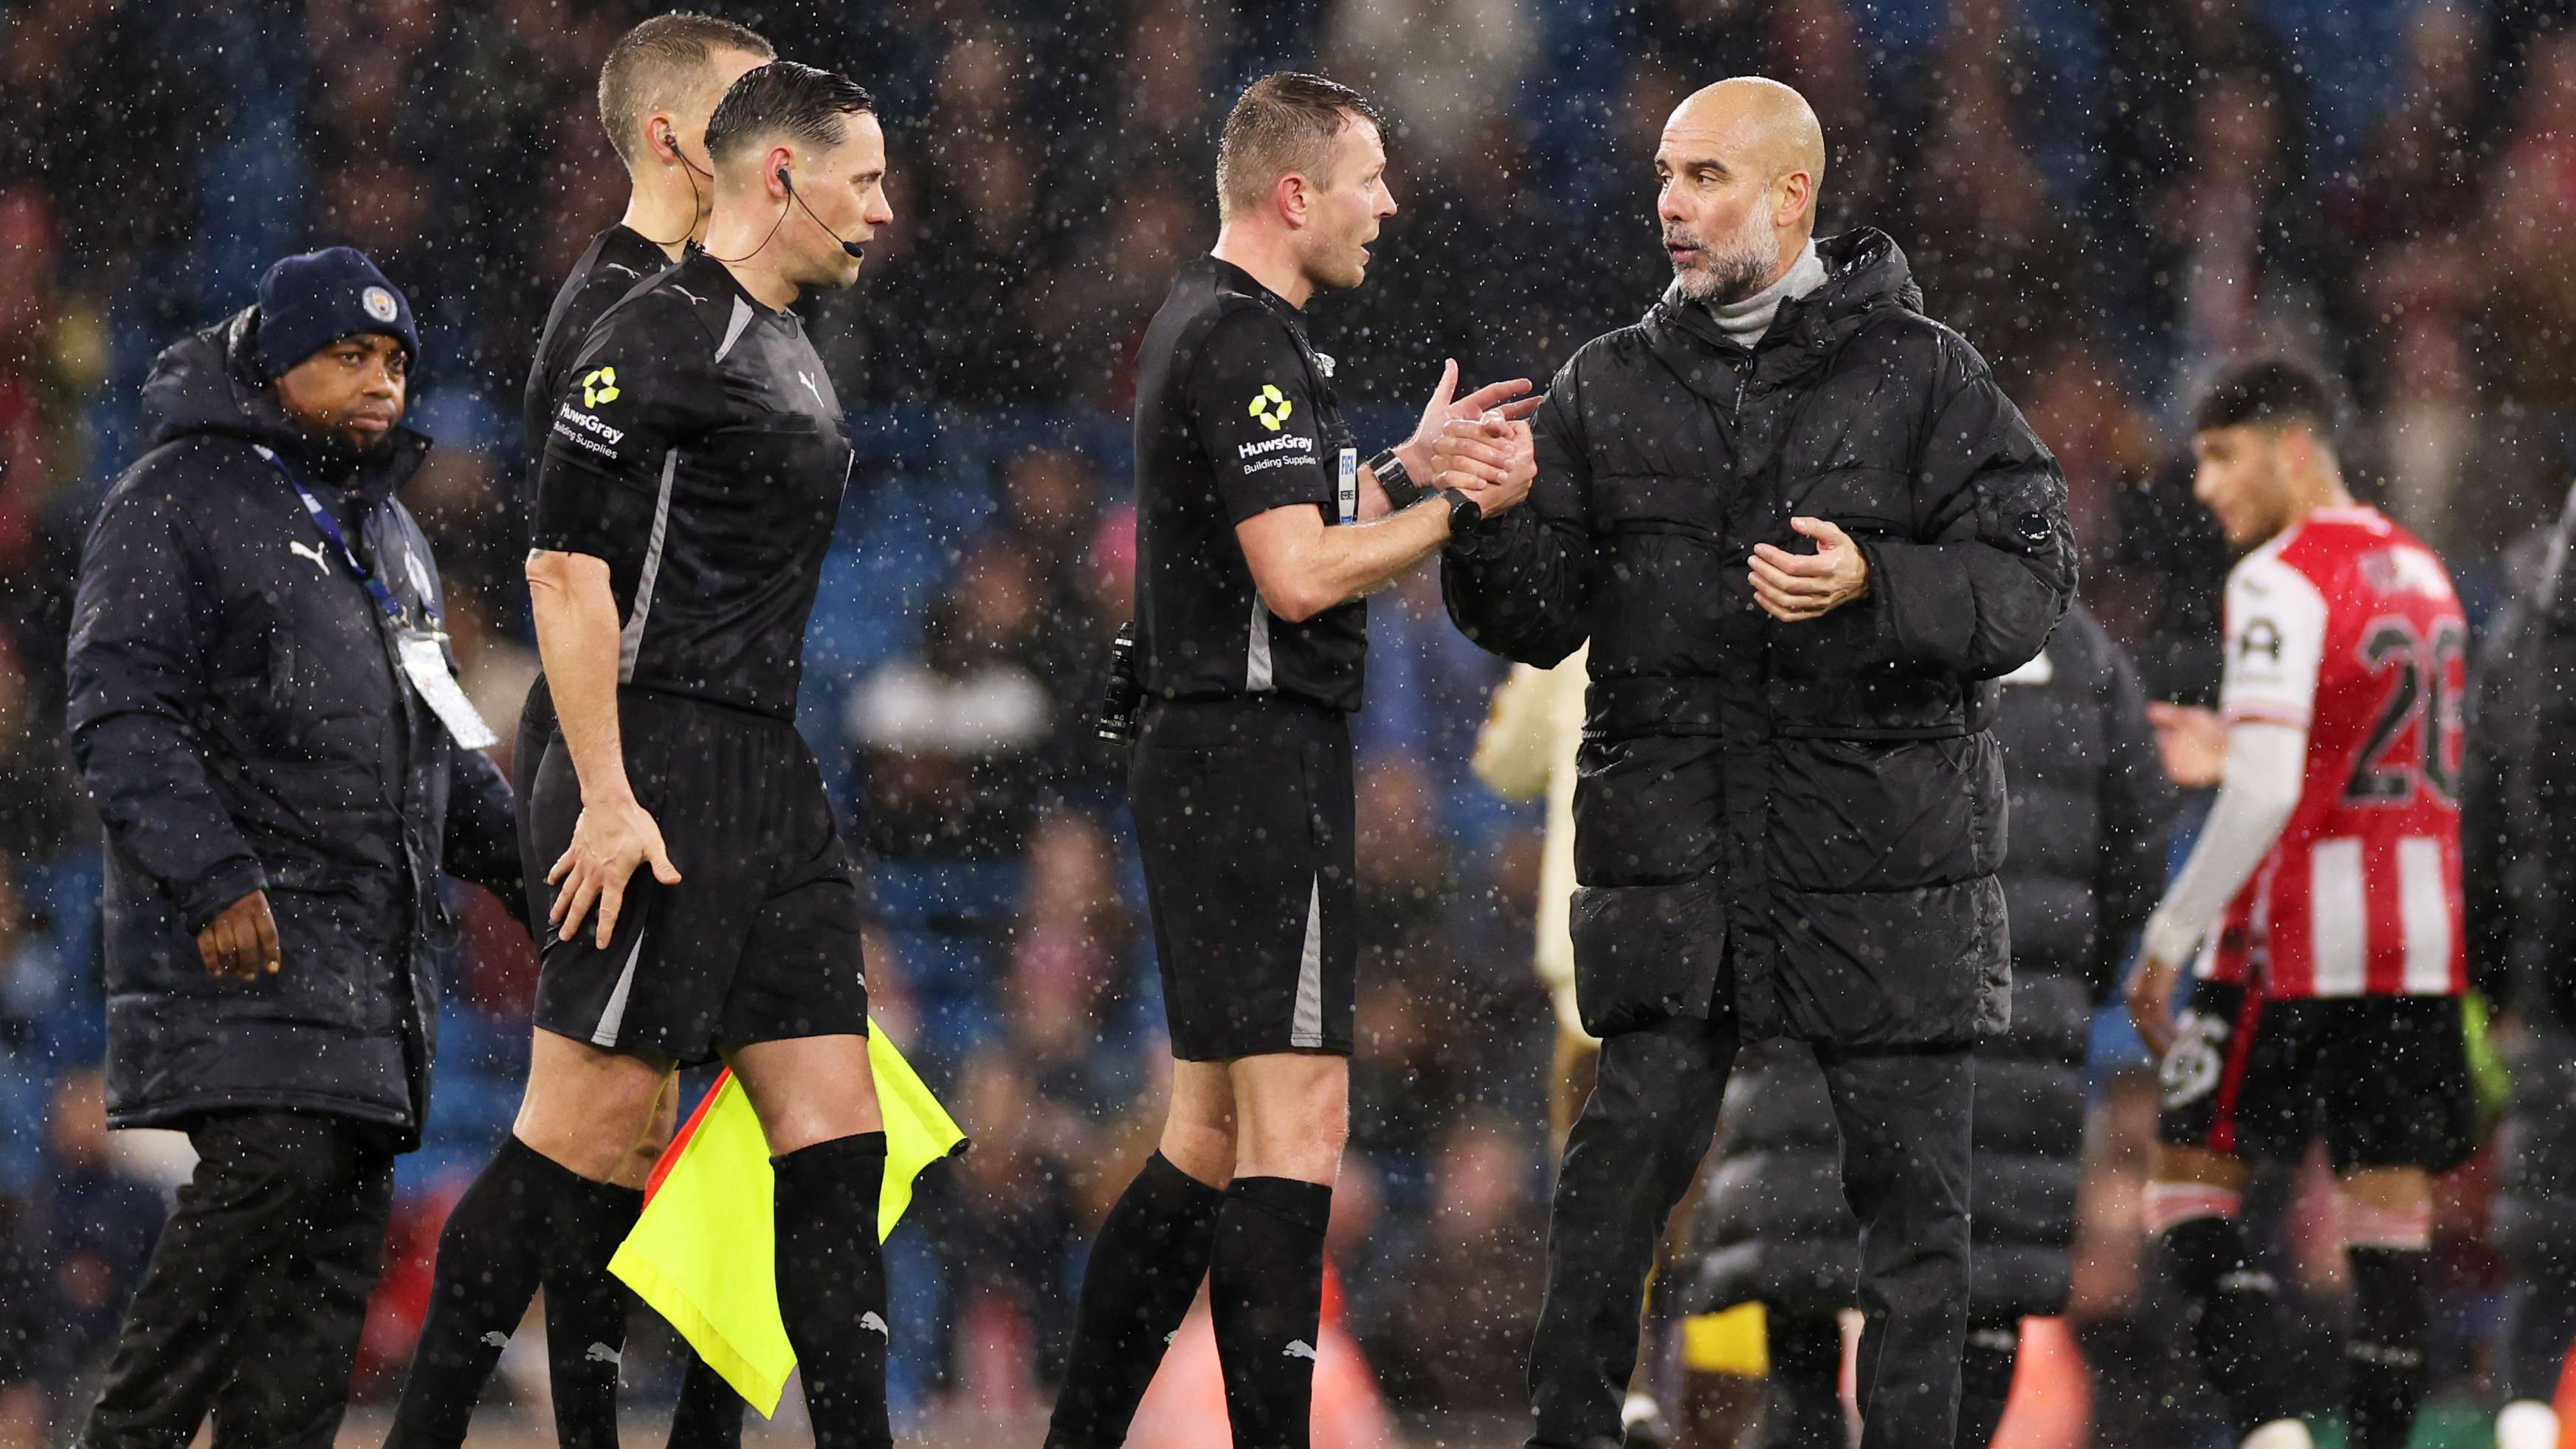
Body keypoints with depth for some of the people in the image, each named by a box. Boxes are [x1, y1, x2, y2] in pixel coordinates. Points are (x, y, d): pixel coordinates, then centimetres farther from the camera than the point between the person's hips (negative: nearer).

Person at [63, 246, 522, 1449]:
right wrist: (213, 874, -20)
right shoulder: (177, 500, -2)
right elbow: (118, 714, -10)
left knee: (346, 1210, 0)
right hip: (246, 934, -8)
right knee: (270, 1168, -20)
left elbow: (437, 739, 32)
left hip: (379, 938, 8)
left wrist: (517, 856, 18)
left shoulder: (387, 531, 24)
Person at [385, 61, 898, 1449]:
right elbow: (566, 567, -16)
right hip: (656, 773, -9)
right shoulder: (658, 338, -10)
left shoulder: (789, 351, 19)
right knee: (591, 1123, -8)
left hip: (768, 777, 9)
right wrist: (607, 800, -21)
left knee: (835, 1127, 3)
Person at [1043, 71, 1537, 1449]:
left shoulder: (1199, 322, 18)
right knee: (1296, 1121, -13)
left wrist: (1406, 462, 23)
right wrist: (1460, 504, -12)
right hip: (1260, 755, -11)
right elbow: (1300, 575, -22)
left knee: (1209, 1132, 13)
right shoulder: (1247, 342, -15)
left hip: (1202, 760, 11)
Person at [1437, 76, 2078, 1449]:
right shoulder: (1612, 385, 10)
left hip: (1883, 843, -2)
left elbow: (2029, 576, -5)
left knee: (1907, 1182, 2)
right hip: (1673, 844, 2)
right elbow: (1541, 617, 8)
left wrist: (1873, 589, -22)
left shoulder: (1920, 372, 1)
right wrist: (1491, 513, -12)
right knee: (1617, 1170, -1)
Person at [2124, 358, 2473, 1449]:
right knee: (2389, 1207, 6)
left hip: (2295, 942, -7)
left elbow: (2265, 794, -20)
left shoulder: (2283, 580, -12)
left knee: (2190, 1180, 2)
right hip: (2419, 947, 7)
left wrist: (2169, 938, -15)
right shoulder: (2421, 572, 15)